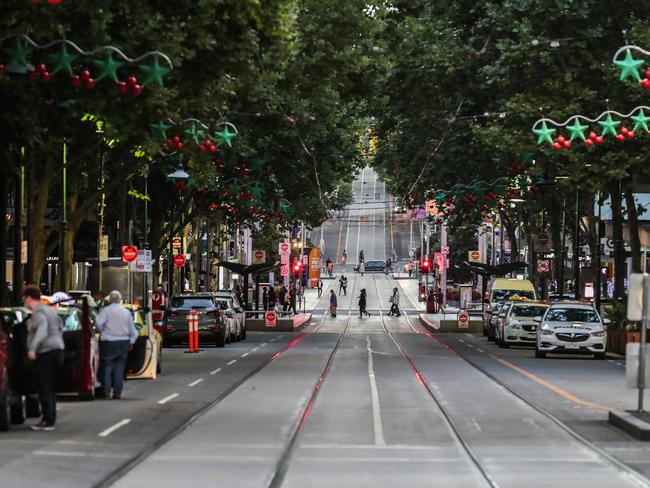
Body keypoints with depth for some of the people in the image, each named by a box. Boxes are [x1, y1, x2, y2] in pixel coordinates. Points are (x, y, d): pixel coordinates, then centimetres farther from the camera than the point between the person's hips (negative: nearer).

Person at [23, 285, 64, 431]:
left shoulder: (38, 312, -12)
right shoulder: (51, 310, 18)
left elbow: (42, 331, -26)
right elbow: (60, 327, 25)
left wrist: (32, 348, -31)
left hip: (45, 353, -10)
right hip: (57, 349, 10)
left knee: (44, 389, -8)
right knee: (50, 389, 14)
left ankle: (48, 421, -10)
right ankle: (50, 419, 18)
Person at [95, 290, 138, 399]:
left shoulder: (106, 310, -6)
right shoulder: (126, 312, 7)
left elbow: (98, 323, -18)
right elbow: (132, 330, 11)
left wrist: (102, 331, 2)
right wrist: (131, 341, 22)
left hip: (108, 342, -3)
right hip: (123, 342, 3)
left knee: (107, 366, 4)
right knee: (119, 368, 6)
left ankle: (106, 390, -7)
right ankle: (117, 393, 4)